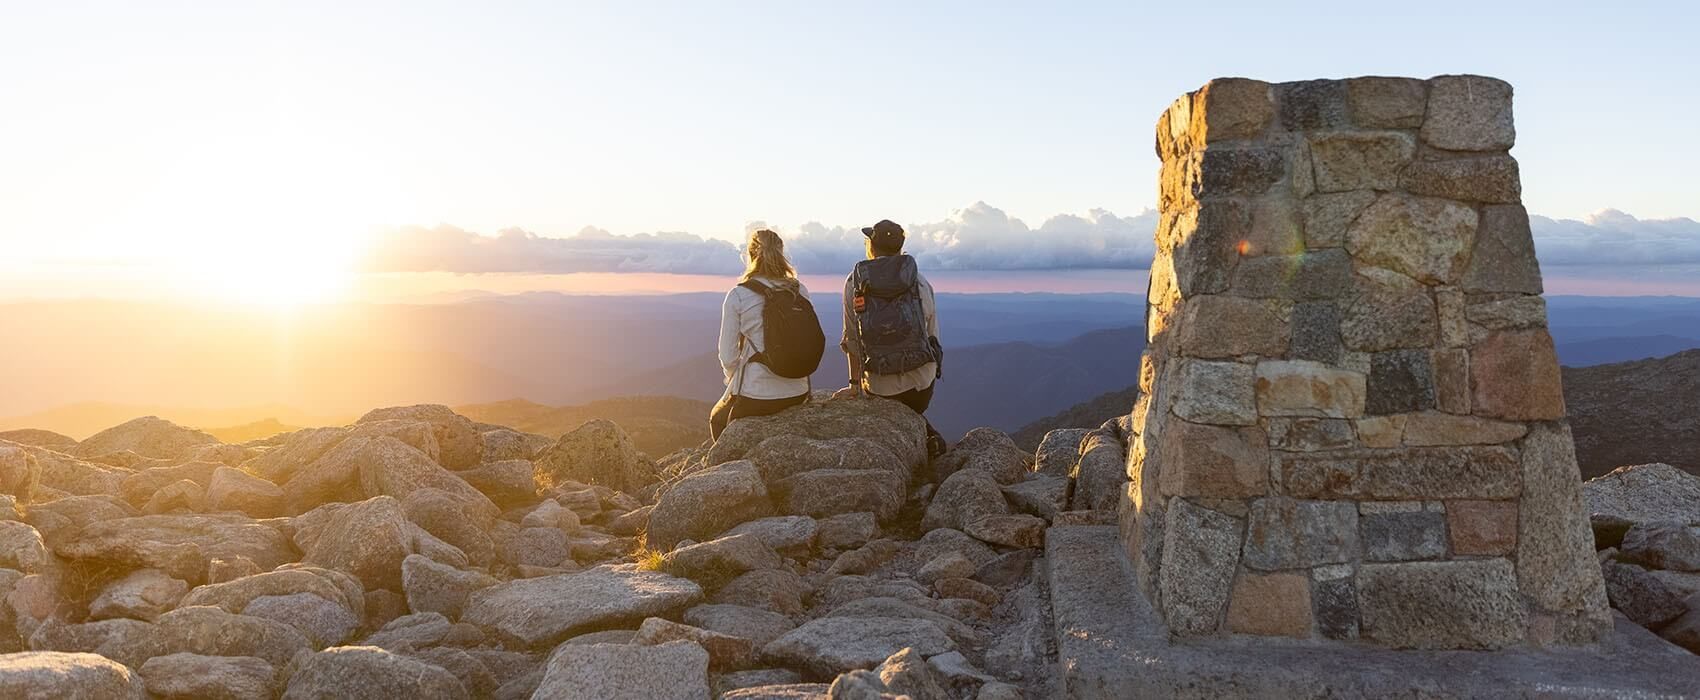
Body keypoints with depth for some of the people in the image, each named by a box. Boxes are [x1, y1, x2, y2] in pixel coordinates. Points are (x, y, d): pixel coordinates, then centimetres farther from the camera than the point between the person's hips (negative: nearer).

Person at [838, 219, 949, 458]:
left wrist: (855, 384, 10)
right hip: (922, 376, 1)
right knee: (914, 412, 30)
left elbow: (852, 339, 2)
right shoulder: (920, 281, 1)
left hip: (880, 384, -1)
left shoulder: (854, 282, 0)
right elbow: (932, 333, 5)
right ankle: (929, 436, 1)